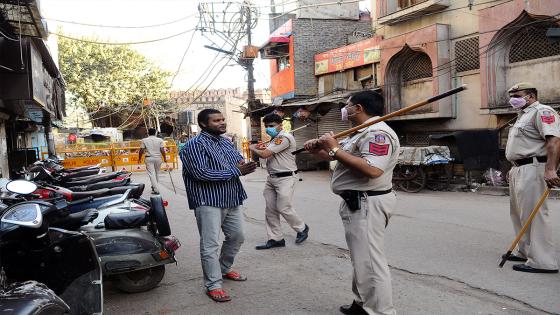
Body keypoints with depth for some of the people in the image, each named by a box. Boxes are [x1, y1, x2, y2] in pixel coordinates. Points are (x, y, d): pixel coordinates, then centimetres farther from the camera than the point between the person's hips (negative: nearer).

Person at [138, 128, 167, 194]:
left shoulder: (144, 140, 0)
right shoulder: (160, 140, 0)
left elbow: (141, 151, -1)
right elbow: (162, 150, -6)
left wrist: (139, 158, 12)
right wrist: (165, 158, 4)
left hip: (149, 158, -2)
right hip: (158, 158, 2)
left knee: (151, 174, -2)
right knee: (157, 173, 17)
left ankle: (156, 189, -10)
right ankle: (155, 187, 28)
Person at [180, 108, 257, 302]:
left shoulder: (226, 142, 14)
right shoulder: (195, 145, -12)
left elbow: (239, 160, 20)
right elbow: (200, 172, -23)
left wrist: (243, 165, -8)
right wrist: (235, 171, -22)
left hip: (231, 200, 8)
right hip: (209, 201, -8)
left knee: (237, 237, 17)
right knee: (210, 244, -6)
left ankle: (224, 269, 36)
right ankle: (213, 285, 3)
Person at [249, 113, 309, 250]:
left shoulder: (284, 137, -16)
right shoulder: (274, 139, 16)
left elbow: (264, 154, -20)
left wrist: (252, 148, -3)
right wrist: (259, 148, 2)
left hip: (285, 178, -9)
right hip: (271, 178, 9)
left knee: (283, 208, -5)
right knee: (270, 210, 7)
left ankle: (302, 229, 19)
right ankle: (275, 239, 16)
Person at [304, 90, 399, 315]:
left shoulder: (377, 132, -18)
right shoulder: (359, 133, 16)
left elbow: (372, 170, -33)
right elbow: (334, 156, 21)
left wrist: (335, 149, -27)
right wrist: (318, 149, 1)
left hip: (367, 204, -11)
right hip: (356, 203, 12)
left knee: (369, 261, -7)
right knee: (361, 258, 20)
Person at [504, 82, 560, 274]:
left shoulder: (542, 112, -10)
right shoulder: (523, 115, 23)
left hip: (532, 169, -11)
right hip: (519, 170, 11)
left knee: (533, 213, -11)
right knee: (518, 213, 17)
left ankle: (542, 261, -8)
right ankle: (526, 252, 28)